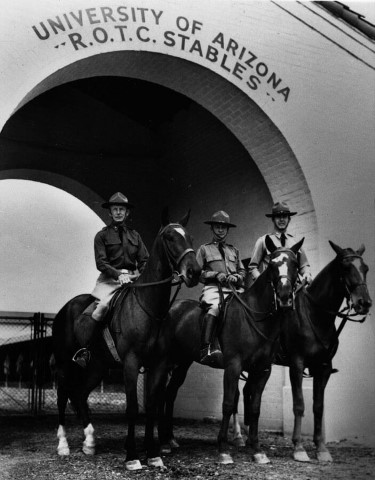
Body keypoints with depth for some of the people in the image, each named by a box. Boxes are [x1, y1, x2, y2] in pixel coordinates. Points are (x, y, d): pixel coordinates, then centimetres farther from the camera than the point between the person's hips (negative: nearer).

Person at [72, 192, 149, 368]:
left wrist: (142, 276, -7)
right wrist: (118, 275, -18)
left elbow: (145, 261, 13)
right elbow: (101, 263, -3)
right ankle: (83, 350, -20)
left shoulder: (135, 235, 17)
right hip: (110, 280, -4)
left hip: (133, 279, 4)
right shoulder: (102, 235, 6)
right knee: (100, 308, -27)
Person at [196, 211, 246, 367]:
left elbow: (242, 271, 23)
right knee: (215, 307, -37)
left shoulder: (234, 250, 29)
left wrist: (236, 277, -1)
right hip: (213, 288, -4)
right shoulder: (204, 249, 19)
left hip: (234, 290, 4)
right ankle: (206, 348, -47)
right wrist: (215, 274, -6)